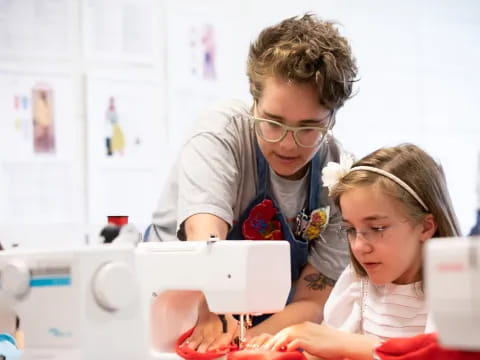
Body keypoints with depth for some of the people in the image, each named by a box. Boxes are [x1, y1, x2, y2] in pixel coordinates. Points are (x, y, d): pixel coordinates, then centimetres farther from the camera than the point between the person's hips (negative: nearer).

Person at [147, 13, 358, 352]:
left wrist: (243, 338, -28)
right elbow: (204, 236, -33)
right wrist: (211, 312, -50)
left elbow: (312, 302, -10)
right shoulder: (224, 130, -17)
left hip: (263, 329, 3)